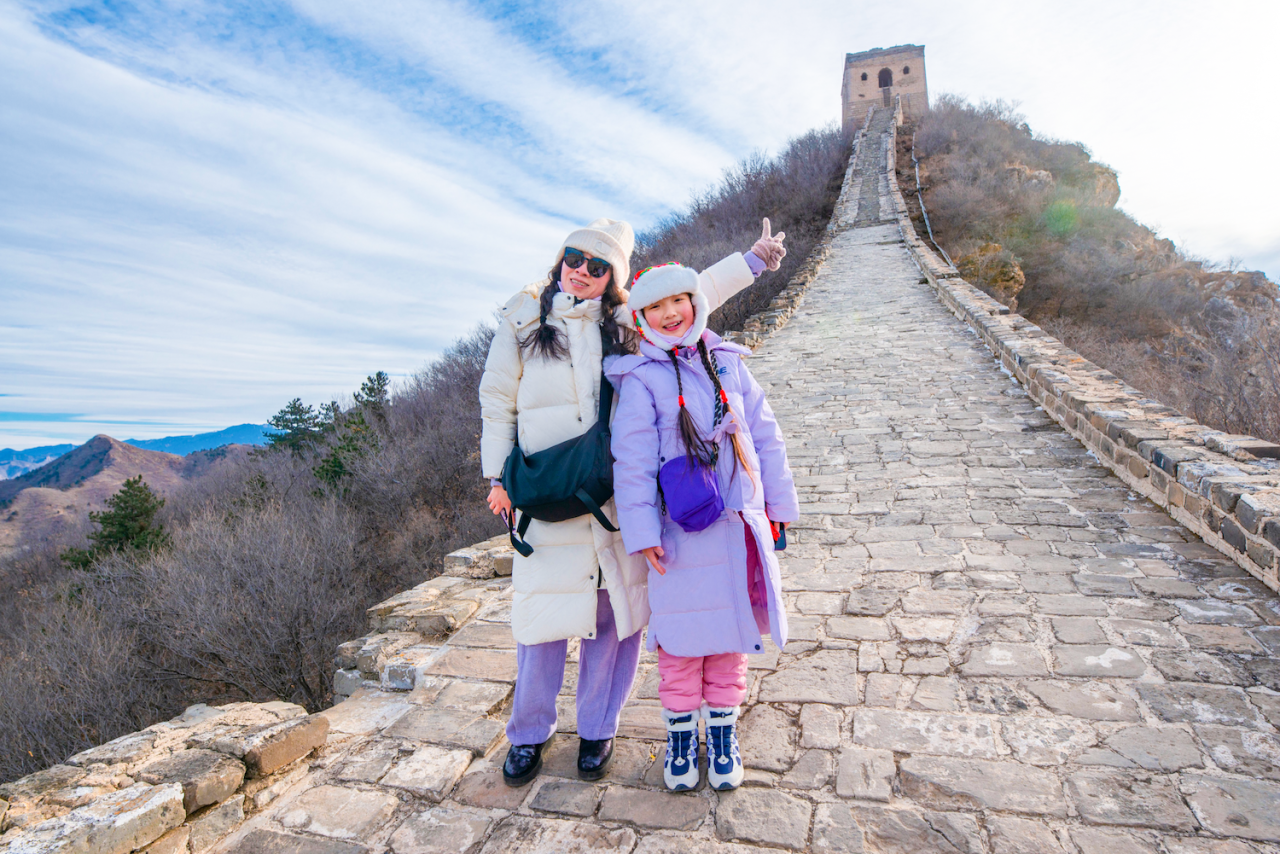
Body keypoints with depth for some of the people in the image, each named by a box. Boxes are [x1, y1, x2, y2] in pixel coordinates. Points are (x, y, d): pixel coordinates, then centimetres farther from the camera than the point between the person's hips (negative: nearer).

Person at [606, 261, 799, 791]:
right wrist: (642, 532, -11)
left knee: (732, 631, 14)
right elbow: (633, 461, -8)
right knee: (681, 635, 9)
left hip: (739, 525, 4)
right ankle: (680, 737, 32)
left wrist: (778, 502, 8)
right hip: (681, 531, -3)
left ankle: (722, 736, 35)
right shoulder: (641, 379, -7)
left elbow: (763, 435, 8)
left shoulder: (728, 363, 5)